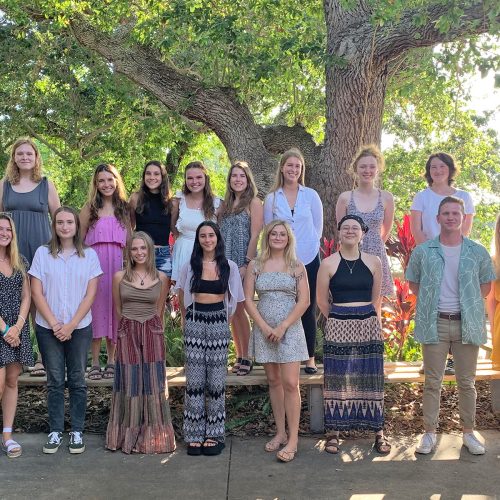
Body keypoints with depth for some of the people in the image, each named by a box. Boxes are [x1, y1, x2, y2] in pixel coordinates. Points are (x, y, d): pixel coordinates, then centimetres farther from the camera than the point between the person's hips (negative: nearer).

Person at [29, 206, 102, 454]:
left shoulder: (89, 255, 1)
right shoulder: (42, 253, 1)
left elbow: (90, 295, -2)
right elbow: (37, 293, -2)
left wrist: (71, 325, -9)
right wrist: (54, 324, -9)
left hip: (79, 328, 0)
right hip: (48, 328, 0)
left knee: (77, 381, 6)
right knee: (55, 381, 7)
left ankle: (77, 431, 16)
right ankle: (55, 431, 17)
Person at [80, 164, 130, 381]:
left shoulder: (124, 208, 12)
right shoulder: (90, 208, 7)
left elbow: (130, 239, 12)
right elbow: (79, 237, 6)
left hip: (118, 262, 2)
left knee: (115, 308, 4)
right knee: (96, 307, -2)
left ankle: (111, 361, 15)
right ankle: (95, 363, 6)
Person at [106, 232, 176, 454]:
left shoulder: (161, 278, 3)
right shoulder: (119, 277, 2)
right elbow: (118, 309, 12)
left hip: (152, 334, 0)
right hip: (127, 334, 0)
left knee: (152, 384, 3)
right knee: (129, 383, 3)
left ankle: (152, 435, 14)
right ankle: (128, 435, 16)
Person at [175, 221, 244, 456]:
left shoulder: (229, 267, 3)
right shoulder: (190, 266, 4)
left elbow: (232, 299, 11)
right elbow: (182, 298, 15)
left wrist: (224, 321, 9)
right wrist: (190, 320, 12)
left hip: (219, 324, 0)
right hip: (194, 323, 0)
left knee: (216, 380, 2)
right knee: (195, 380, 1)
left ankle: (214, 434, 11)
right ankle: (194, 434, 9)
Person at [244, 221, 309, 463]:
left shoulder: (297, 266, 1)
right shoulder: (255, 266, 5)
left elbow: (304, 301, -3)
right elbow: (248, 300, 1)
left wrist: (283, 327, -12)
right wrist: (265, 327, -8)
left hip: (290, 329, -2)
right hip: (264, 330, 2)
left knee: (290, 383, -7)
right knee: (273, 382, 10)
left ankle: (293, 439, 0)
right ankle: (280, 433, 20)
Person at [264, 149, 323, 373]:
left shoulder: (311, 195, 3)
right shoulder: (272, 198, 3)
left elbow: (318, 227, 7)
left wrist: (307, 246, 5)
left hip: (308, 259, 0)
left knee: (308, 309, 4)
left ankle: (310, 357, 14)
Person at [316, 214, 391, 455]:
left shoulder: (374, 262, 4)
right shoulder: (328, 264, -1)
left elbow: (375, 298, 13)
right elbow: (322, 300, 4)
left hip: (368, 326, 1)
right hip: (338, 327, -1)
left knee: (370, 378, 6)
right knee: (336, 379, 2)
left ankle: (378, 431, 16)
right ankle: (334, 432, 12)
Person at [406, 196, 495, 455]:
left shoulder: (478, 252, 1)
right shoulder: (423, 251, -1)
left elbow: (486, 284, 12)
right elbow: (413, 283, 10)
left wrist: (468, 302, 2)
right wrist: (432, 301, 1)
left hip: (467, 324, 1)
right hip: (435, 323, -1)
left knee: (466, 382, 10)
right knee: (432, 381, 6)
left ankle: (468, 432, 24)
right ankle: (430, 433, 16)